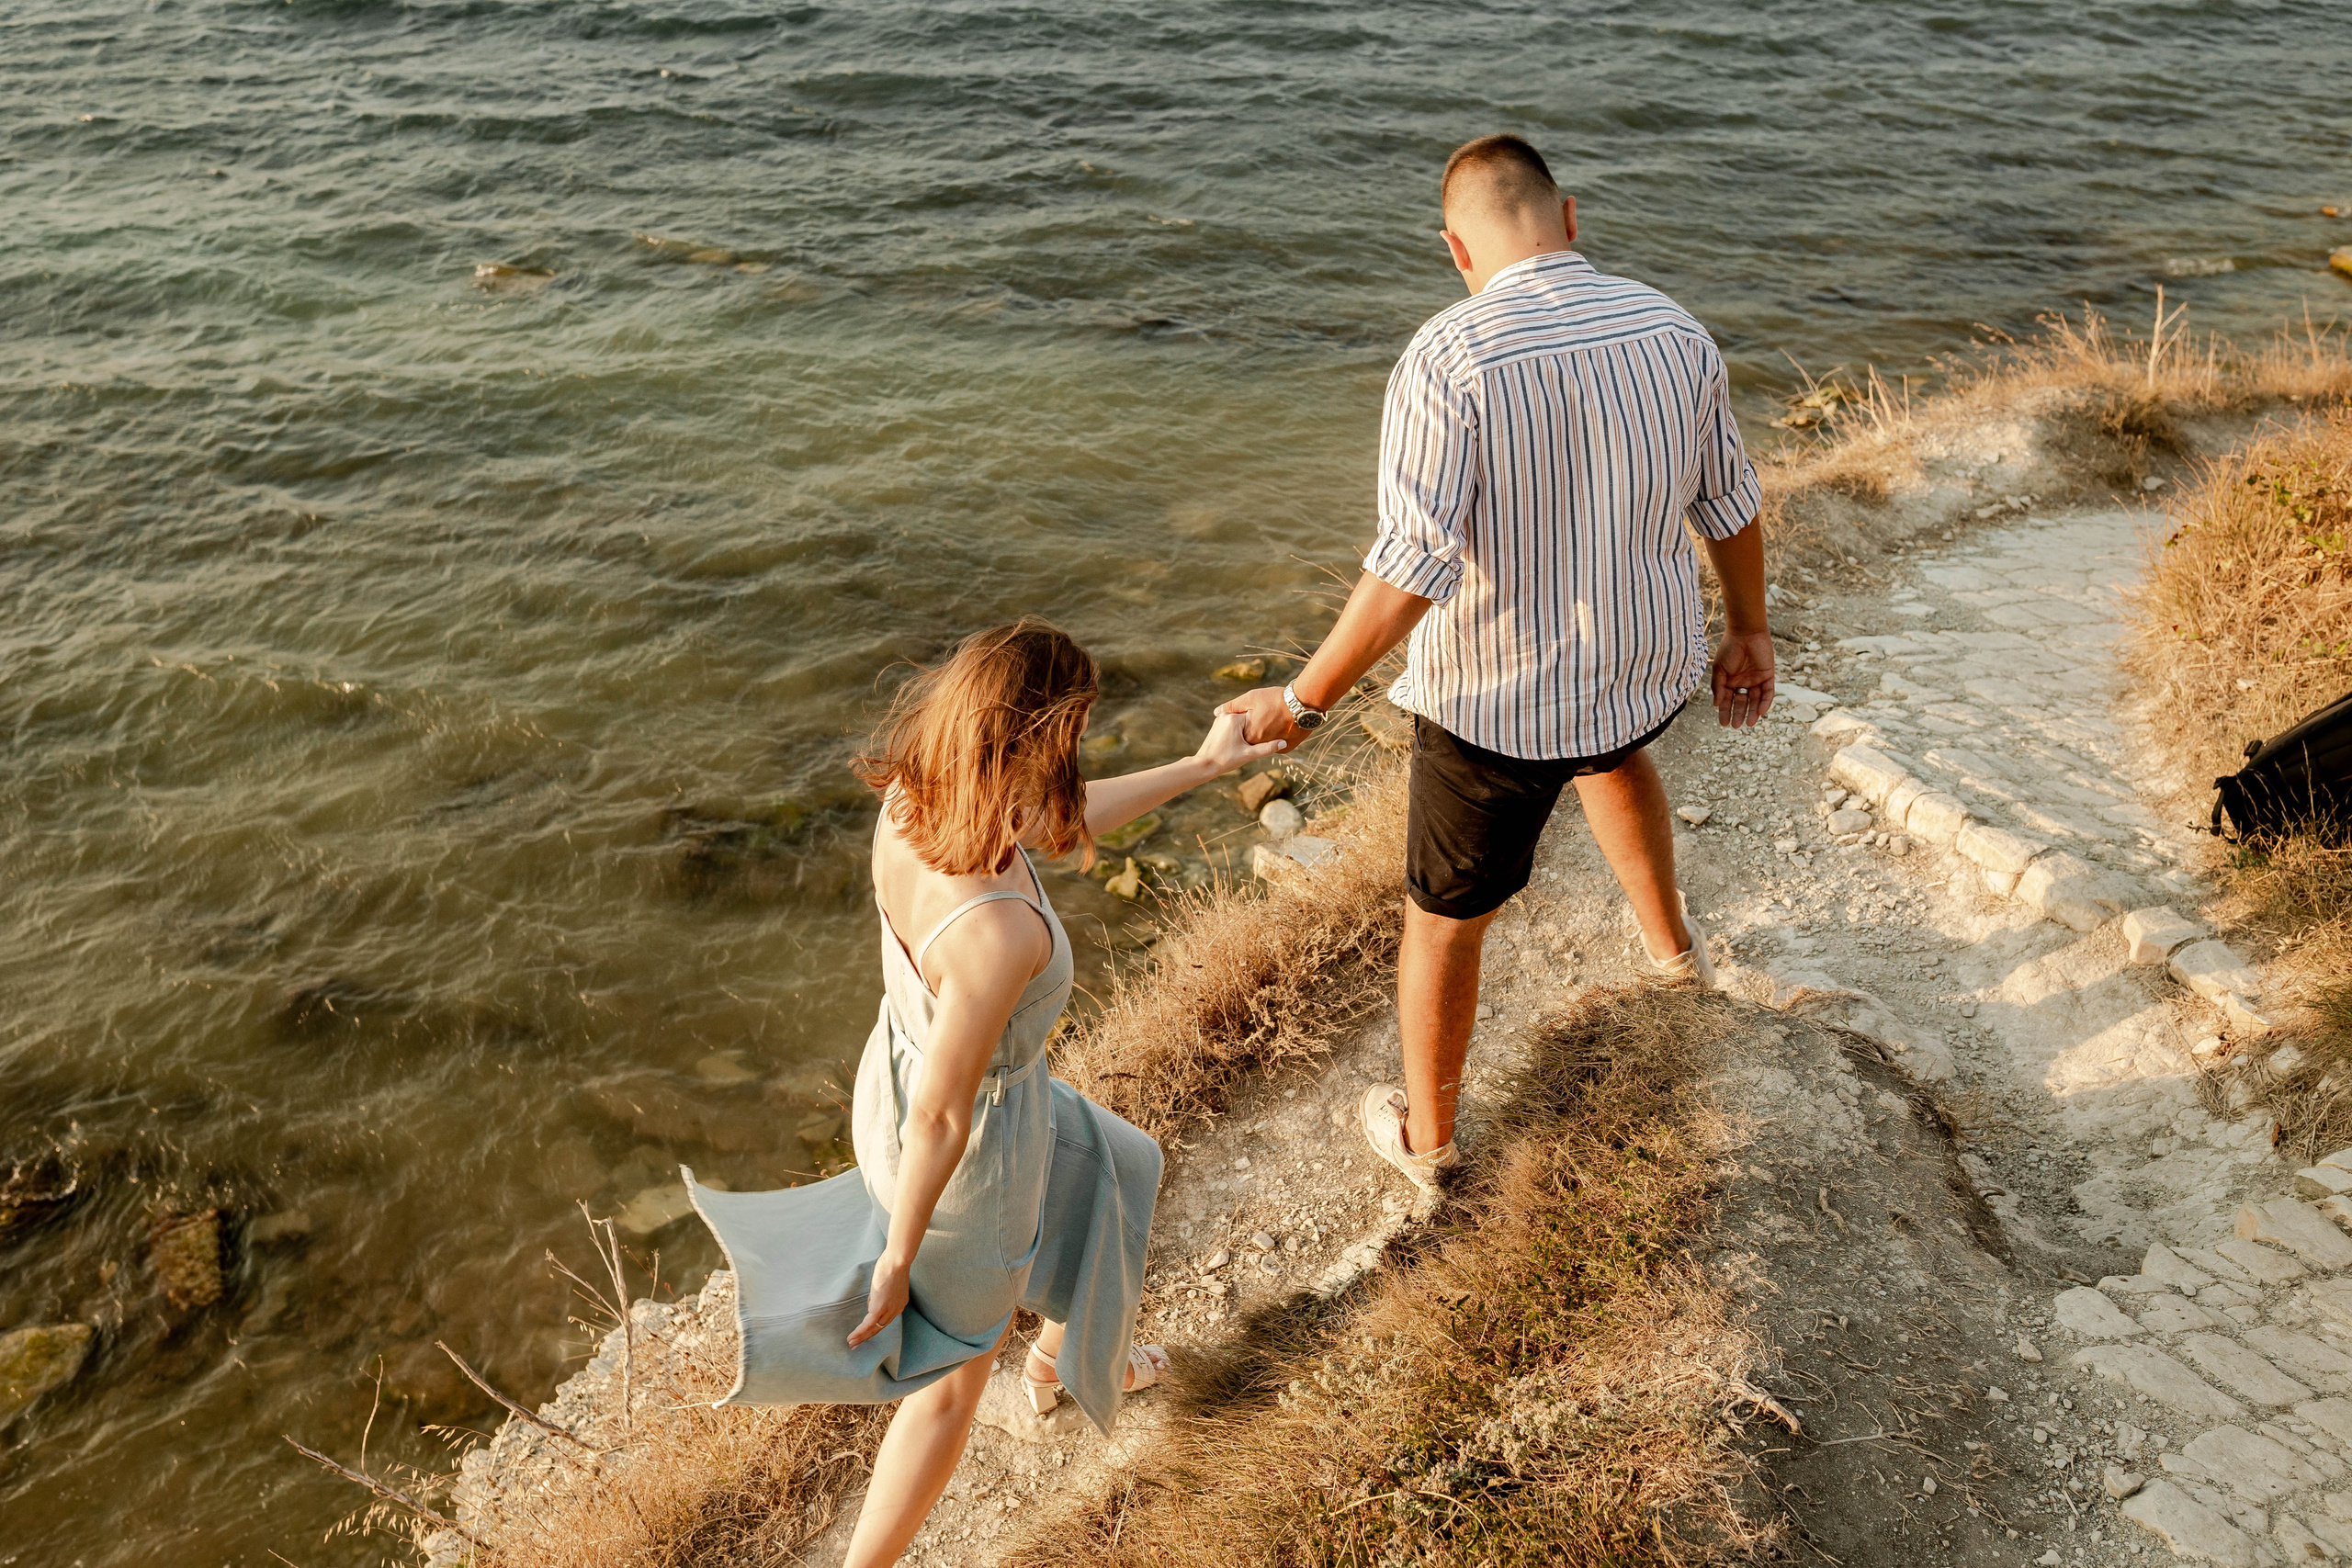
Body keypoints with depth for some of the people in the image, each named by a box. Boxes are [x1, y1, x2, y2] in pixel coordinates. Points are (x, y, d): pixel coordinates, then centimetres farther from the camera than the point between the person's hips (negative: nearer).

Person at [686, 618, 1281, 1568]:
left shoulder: (909, 799, -19)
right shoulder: (997, 929, -43)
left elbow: (1059, 822, 1)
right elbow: (941, 1116, -30)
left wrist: (1199, 766, 10)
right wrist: (899, 1260, -14)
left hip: (891, 1077, 8)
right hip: (968, 1158, -8)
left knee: (1103, 1184, 36)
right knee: (954, 1376, 22)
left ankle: (1054, 1363, 67)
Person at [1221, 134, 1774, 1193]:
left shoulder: (1449, 357, -22)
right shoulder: (1674, 331, -5)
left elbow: (1413, 567, -28)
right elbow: (1729, 504, 6)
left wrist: (1305, 699, -19)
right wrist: (1749, 631, 22)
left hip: (1494, 699, -5)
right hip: (1649, 669, 6)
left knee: (1444, 918, 16)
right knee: (1612, 748, 41)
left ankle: (1423, 1135, 36)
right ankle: (1671, 939, 61)